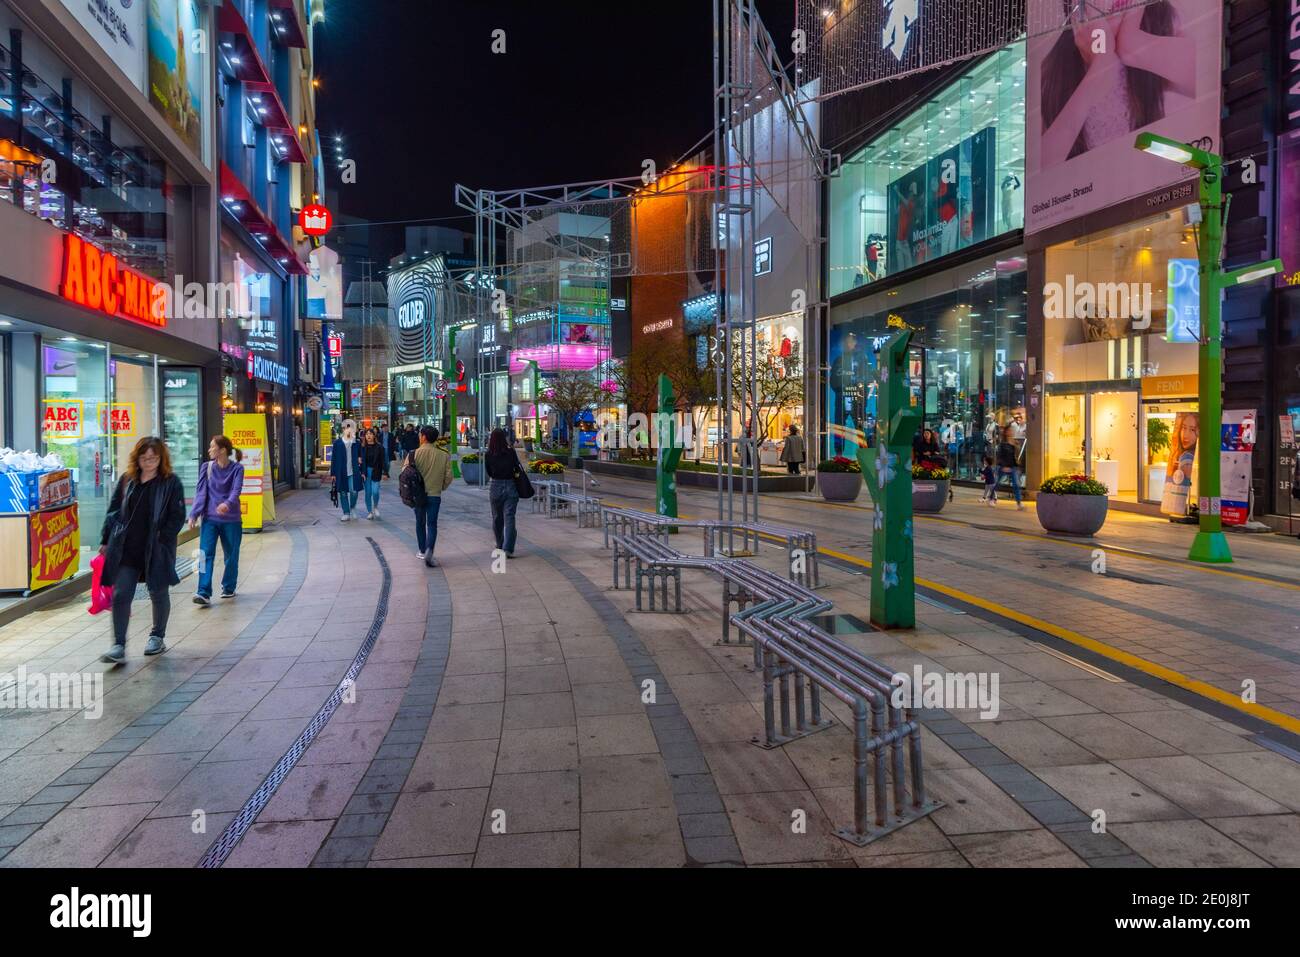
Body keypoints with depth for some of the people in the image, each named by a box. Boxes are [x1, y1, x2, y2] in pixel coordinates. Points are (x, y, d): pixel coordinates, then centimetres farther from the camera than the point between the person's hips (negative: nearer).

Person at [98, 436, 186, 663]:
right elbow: (113, 511, 11)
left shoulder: (171, 483, -5)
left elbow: (177, 517, -6)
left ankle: (158, 637, 30)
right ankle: (119, 646, 1)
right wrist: (106, 540, 6)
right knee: (120, 595, -3)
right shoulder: (126, 480, 7)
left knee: (158, 594, 11)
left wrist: (160, 540, -14)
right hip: (126, 550, 3)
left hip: (157, 551, -3)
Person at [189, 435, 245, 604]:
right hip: (209, 519, 1)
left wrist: (227, 503, -36)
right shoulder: (207, 467, 6)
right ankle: (204, 593, -17)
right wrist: (193, 514, -8)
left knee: (231, 556, 10)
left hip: (231, 519, -1)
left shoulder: (236, 469, -2)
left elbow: (236, 490, -15)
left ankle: (228, 588, 28)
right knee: (206, 554, -11)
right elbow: (200, 491, 2)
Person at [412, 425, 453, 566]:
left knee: (420, 523, 17)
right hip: (435, 495, 0)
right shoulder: (444, 455, -6)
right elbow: (448, 476, -3)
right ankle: (429, 551, -16)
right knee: (432, 524, 3)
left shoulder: (415, 454, -10)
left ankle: (422, 551, 27)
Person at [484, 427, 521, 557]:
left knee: (497, 517, 16)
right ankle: (508, 548, -12)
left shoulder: (488, 455, -6)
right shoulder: (511, 452, -8)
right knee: (509, 517, -3)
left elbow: (489, 473, 4)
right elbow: (517, 468, 0)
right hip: (510, 486, -1)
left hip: (495, 487, 1)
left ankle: (500, 545, 29)